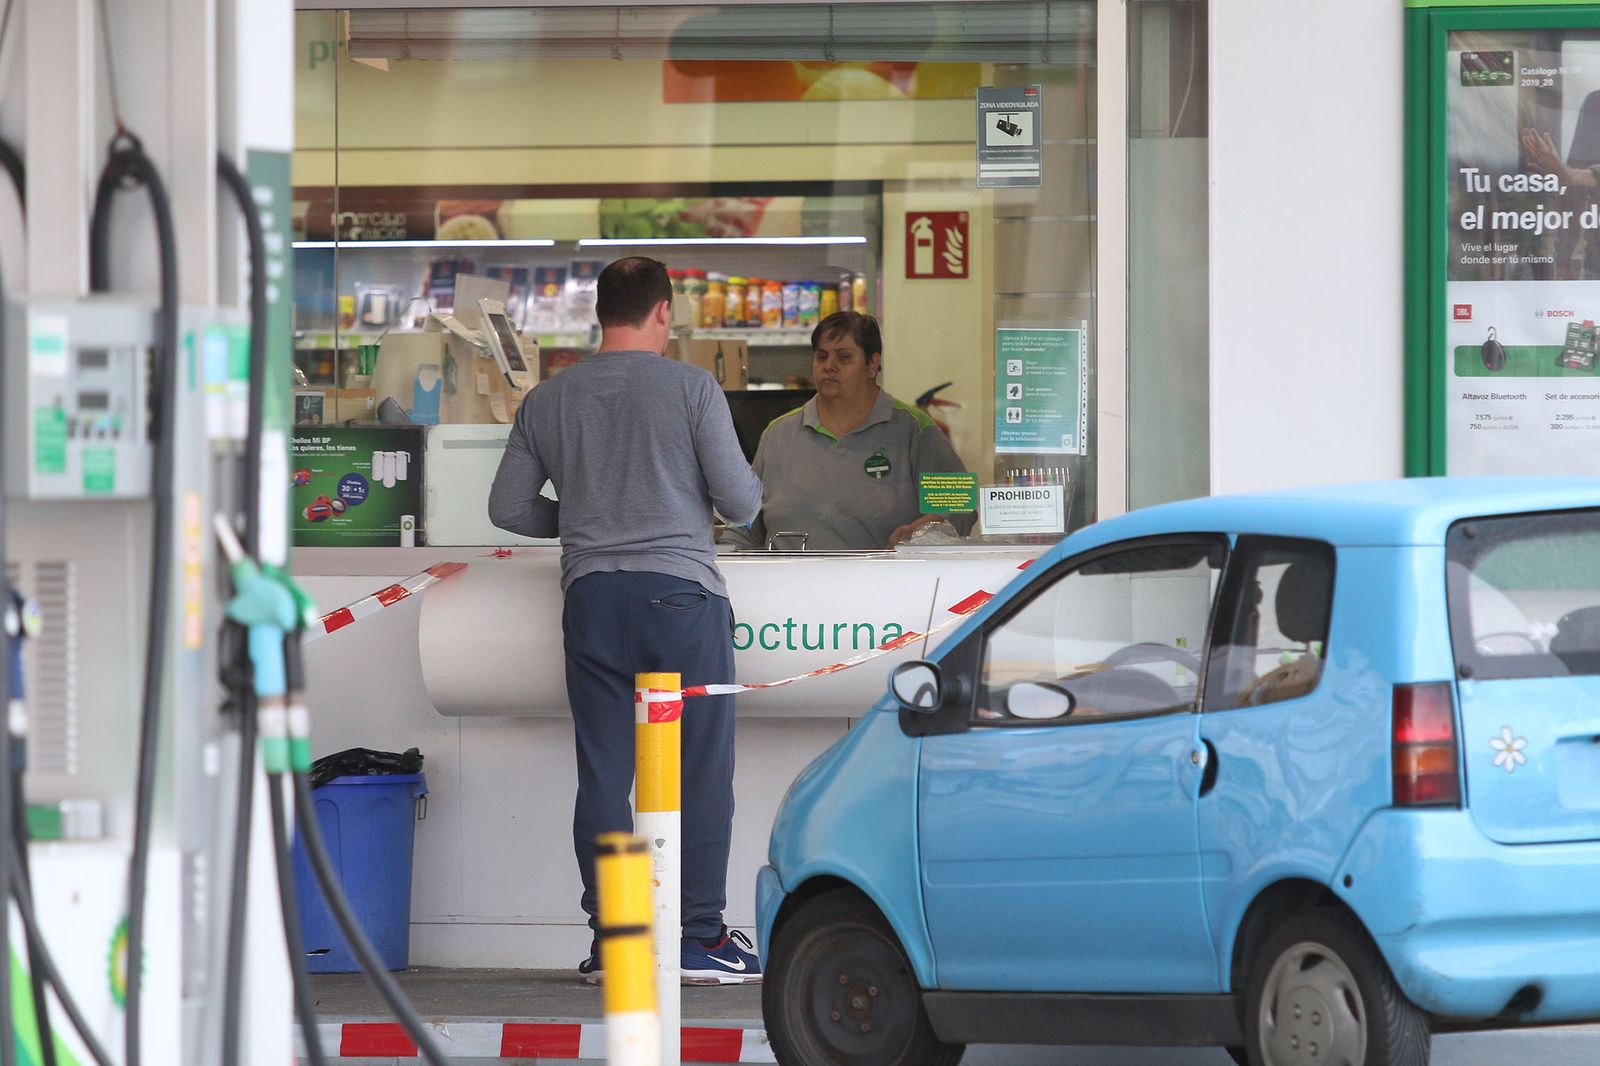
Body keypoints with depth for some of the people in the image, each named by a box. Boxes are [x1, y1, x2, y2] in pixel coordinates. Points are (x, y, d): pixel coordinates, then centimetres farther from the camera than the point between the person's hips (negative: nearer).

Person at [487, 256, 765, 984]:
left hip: (591, 594, 3)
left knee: (603, 773, 6)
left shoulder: (548, 400, 8)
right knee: (700, 772, 2)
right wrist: (750, 493, 20)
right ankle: (700, 937, 0)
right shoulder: (690, 388, -3)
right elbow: (739, 501, -4)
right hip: (680, 589, -3)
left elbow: (508, 507, 13)